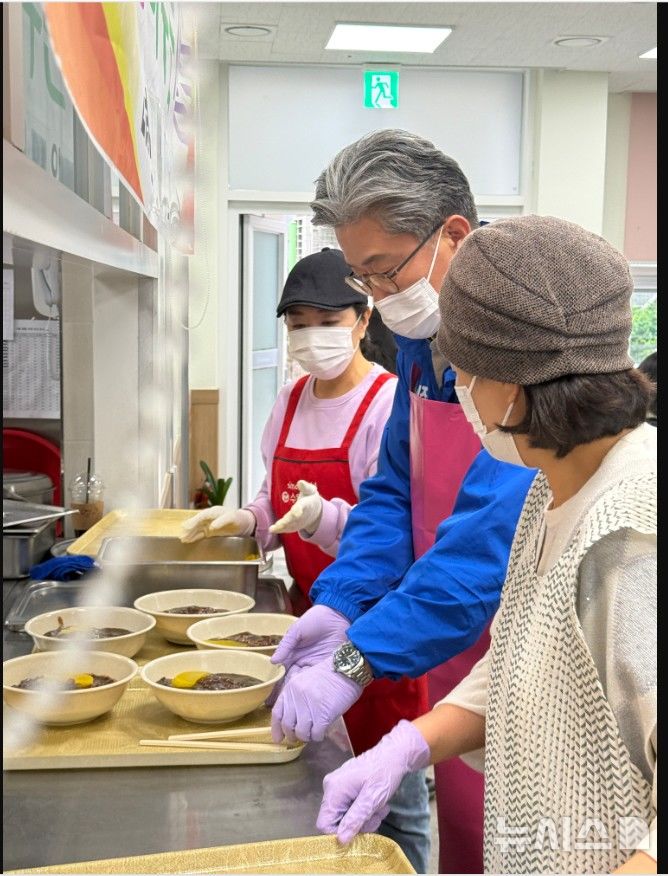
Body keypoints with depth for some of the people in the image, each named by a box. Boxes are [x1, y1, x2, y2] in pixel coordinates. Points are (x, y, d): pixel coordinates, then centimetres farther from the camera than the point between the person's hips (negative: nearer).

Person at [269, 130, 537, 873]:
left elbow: (496, 532, -31)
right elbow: (394, 491, 11)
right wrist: (341, 603, -3)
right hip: (453, 665, 7)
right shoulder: (421, 342, 4)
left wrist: (356, 661, -28)